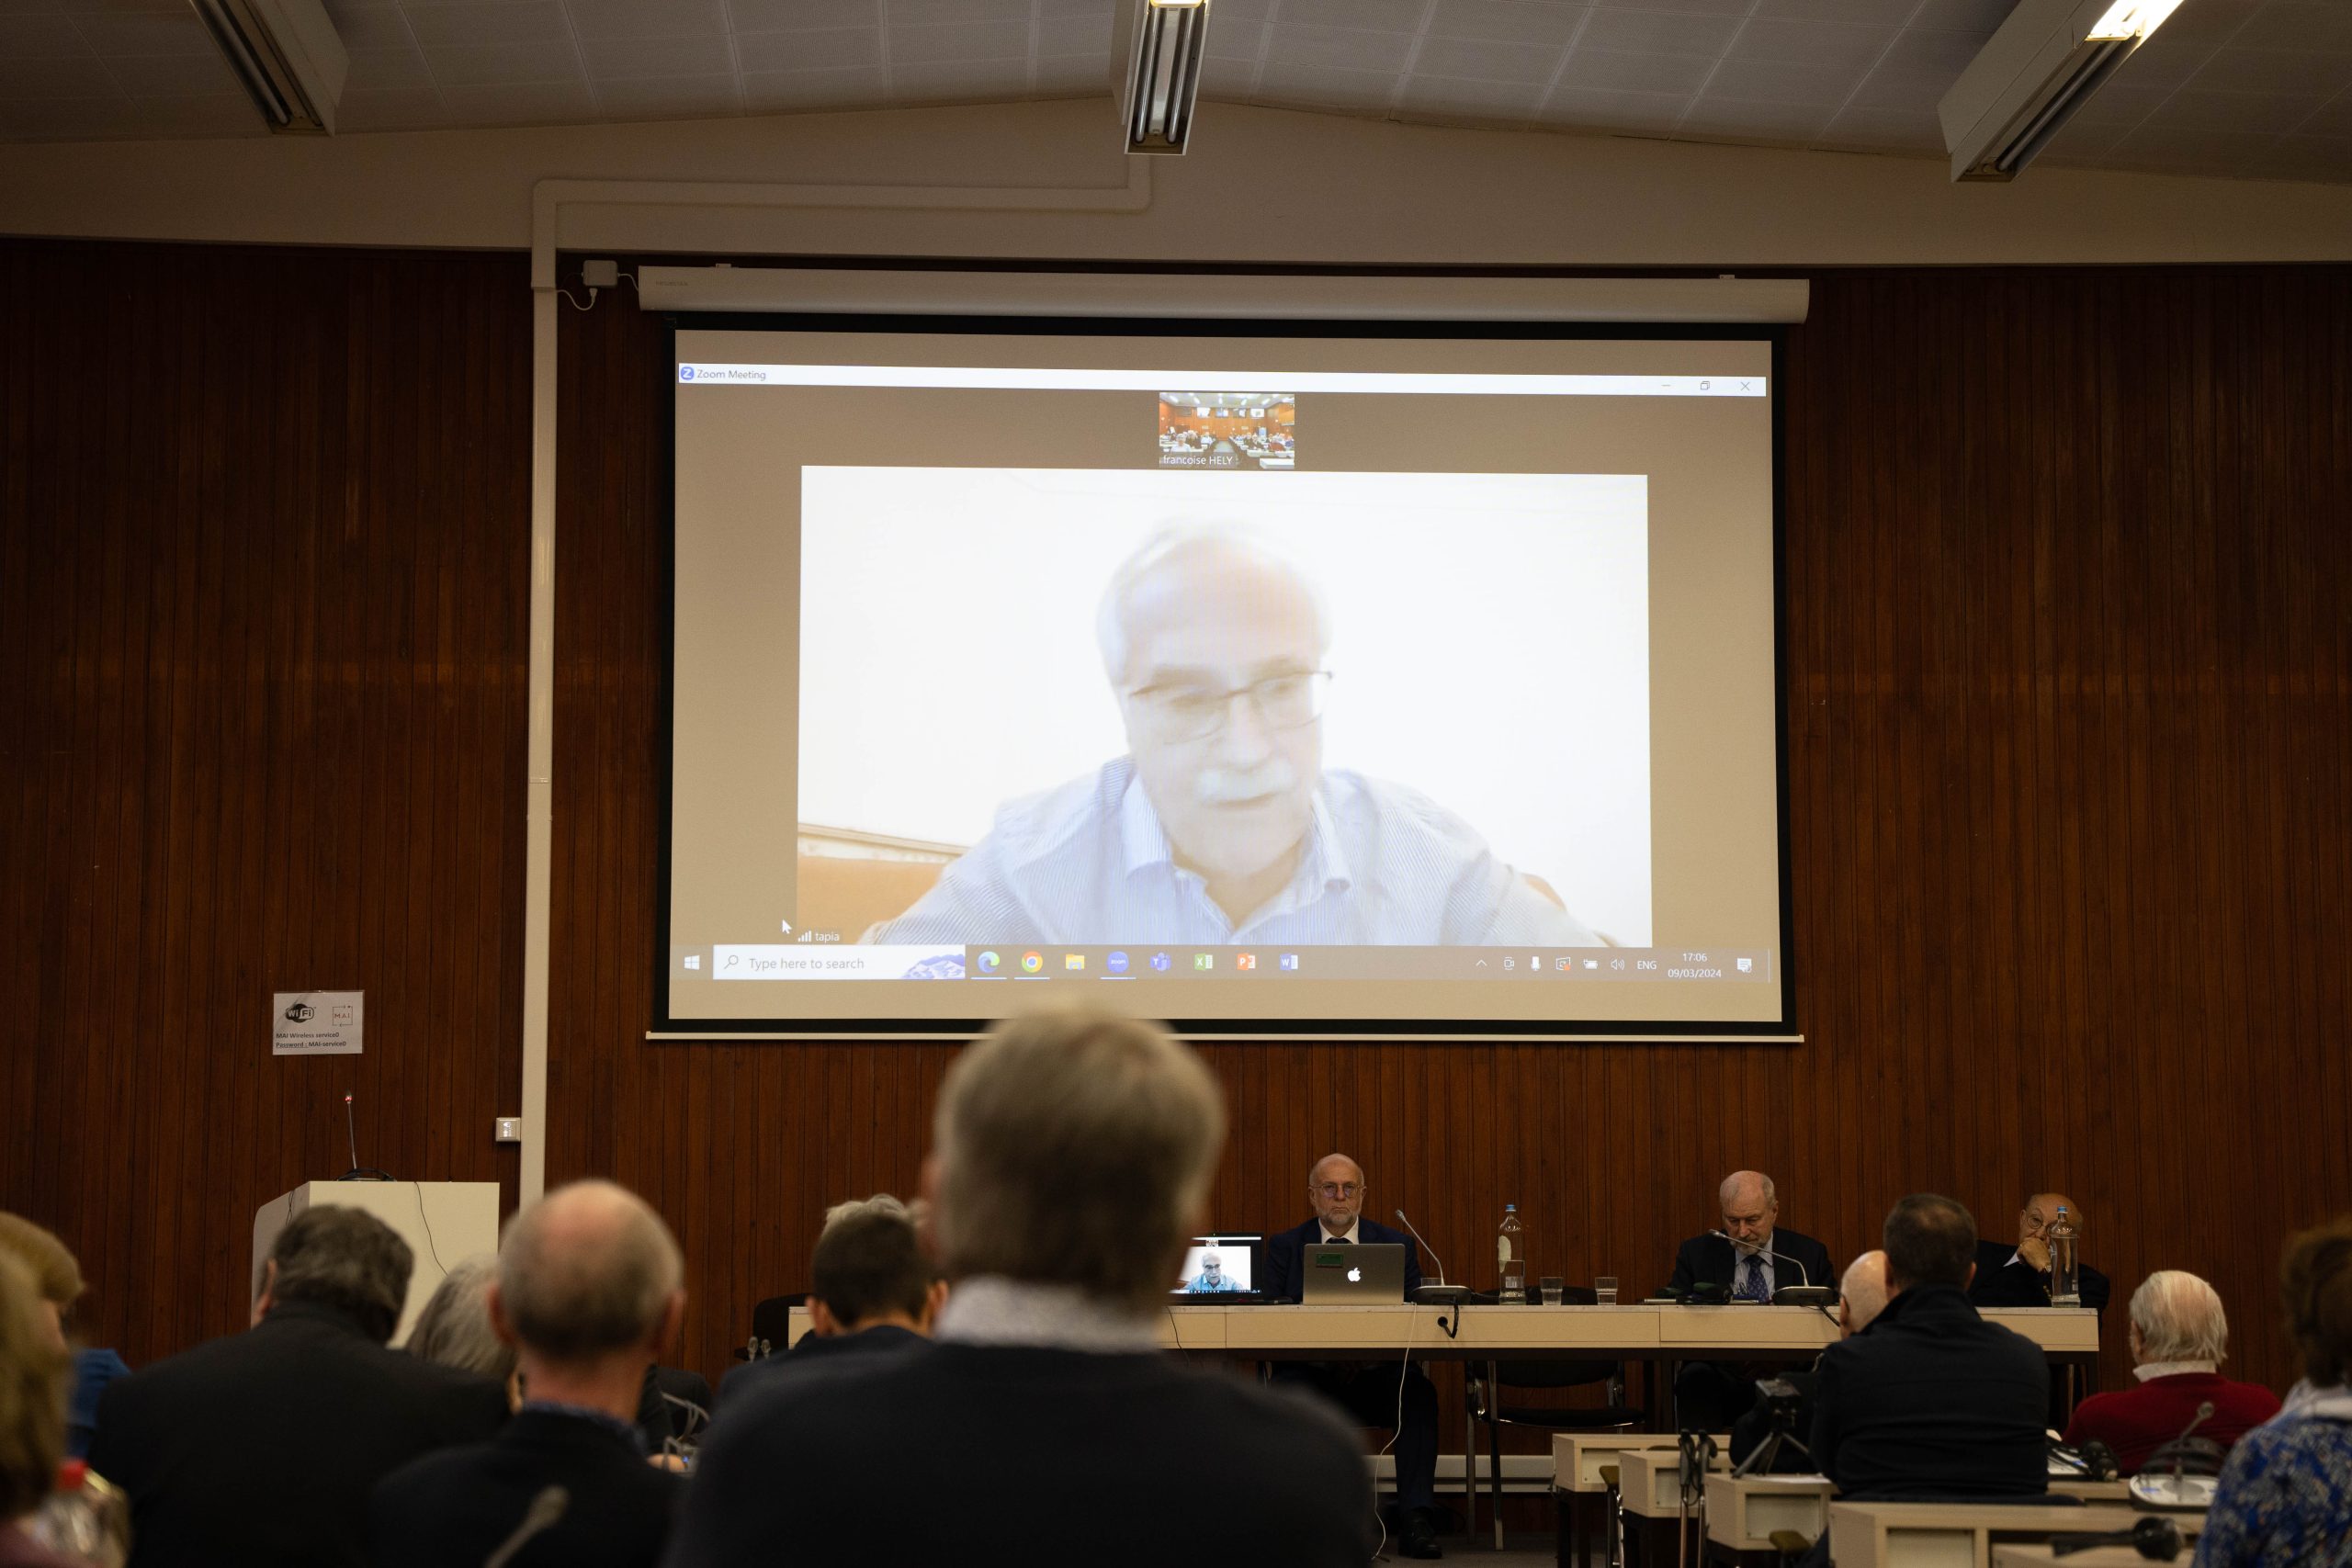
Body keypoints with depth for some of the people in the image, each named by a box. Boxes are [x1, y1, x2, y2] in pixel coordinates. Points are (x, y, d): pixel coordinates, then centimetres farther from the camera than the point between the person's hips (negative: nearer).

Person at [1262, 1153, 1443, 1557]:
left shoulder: (1397, 1245, 11)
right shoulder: (1283, 1247, 11)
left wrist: (1371, 1354, -19)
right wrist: (1320, 1353, -19)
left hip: (1376, 1375, 0)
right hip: (1312, 1377, 0)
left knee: (1419, 1391, -31)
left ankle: (1416, 1520, -32)